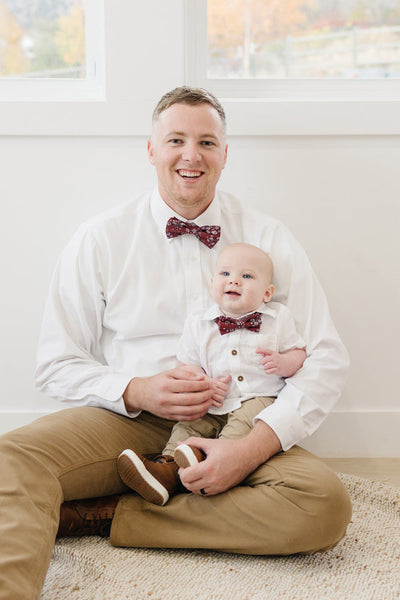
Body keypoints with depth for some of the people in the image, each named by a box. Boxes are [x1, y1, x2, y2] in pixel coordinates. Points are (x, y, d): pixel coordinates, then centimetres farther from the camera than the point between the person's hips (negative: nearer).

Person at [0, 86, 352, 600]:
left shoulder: (270, 240, 4)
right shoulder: (99, 240, 4)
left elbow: (326, 359, -2)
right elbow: (57, 365, 5)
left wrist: (255, 445, -19)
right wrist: (138, 391, -16)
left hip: (232, 426, 2)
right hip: (126, 419, -1)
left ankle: (105, 515, -21)